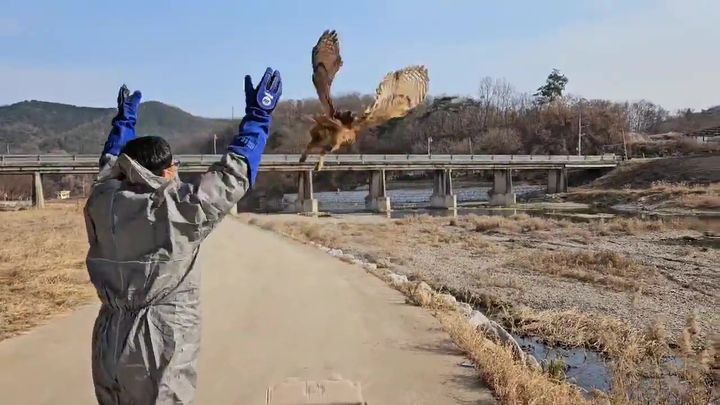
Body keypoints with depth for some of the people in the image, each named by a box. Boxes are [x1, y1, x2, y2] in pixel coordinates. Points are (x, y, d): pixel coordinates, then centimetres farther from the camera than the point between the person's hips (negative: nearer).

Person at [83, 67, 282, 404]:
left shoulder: (102, 203, -3)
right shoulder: (177, 210, -19)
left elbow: (111, 166, 18)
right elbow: (232, 176, -13)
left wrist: (124, 120, 32)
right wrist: (257, 116, -5)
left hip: (109, 344, 7)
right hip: (159, 348, -6)